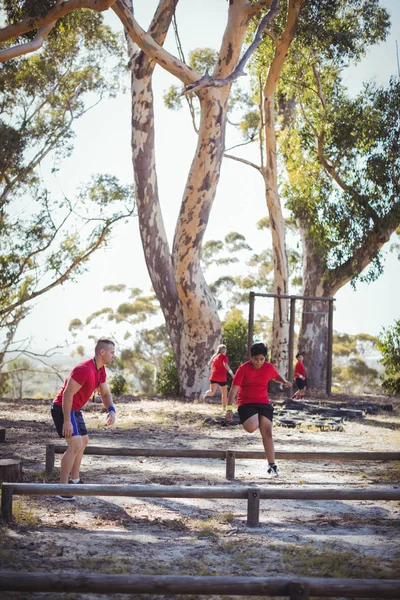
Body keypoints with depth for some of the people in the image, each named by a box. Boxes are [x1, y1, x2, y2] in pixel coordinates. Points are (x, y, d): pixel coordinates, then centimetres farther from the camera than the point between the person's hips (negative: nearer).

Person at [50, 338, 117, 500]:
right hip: (63, 409, -11)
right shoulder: (84, 370, -26)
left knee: (83, 442, 21)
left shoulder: (100, 370, 5)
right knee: (75, 445, -18)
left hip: (74, 409, 11)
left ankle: (75, 480, 33)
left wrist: (111, 411, -9)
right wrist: (67, 421, -28)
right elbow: (67, 394, -27)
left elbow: (105, 393, 11)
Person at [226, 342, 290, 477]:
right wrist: (229, 408, -20)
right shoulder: (243, 369, -10)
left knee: (267, 433, -7)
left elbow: (276, 376, 25)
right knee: (251, 428, -29)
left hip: (264, 403, 3)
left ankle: (271, 466, 0)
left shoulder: (269, 367, 1)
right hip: (246, 404, -3)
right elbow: (234, 388, -12)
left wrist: (284, 381, 1)